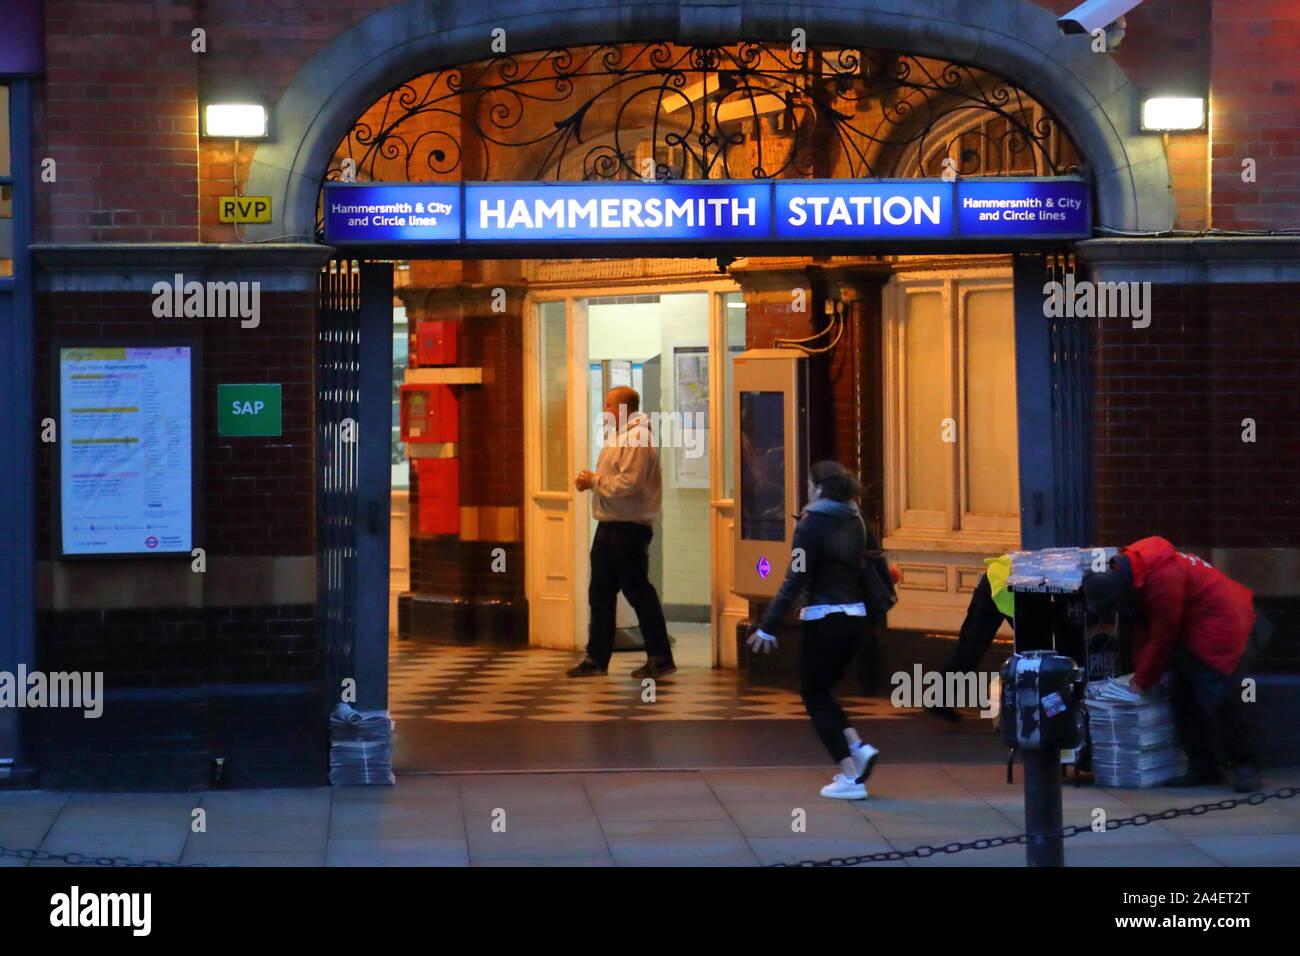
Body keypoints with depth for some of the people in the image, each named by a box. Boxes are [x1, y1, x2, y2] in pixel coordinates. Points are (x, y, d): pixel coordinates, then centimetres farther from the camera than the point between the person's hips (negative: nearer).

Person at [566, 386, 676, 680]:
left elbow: (628, 483, -25)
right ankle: (597, 658, 16)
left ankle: (661, 658, 2)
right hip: (609, 526, 10)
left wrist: (594, 481, -13)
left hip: (629, 528, -10)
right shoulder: (618, 437, 17)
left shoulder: (637, 439, -16)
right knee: (600, 593, 11)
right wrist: (591, 481, 4)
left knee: (638, 592, -5)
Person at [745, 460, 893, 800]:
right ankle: (859, 749, 3)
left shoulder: (811, 524, -11)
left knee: (814, 698, 5)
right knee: (821, 692, 22)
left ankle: (850, 778, -1)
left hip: (824, 619, -7)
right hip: (855, 618, 7)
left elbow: (796, 579, -16)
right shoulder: (856, 522, 8)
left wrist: (768, 626, -15)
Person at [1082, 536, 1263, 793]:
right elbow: (1145, 626, 11)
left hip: (1220, 625, -10)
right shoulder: (1134, 567, -1)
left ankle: (1245, 768, -6)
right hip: (1192, 630, 10)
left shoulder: (1163, 581, -31)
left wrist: (1144, 680, -10)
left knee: (1220, 700, -14)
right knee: (1183, 698, 7)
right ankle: (1202, 768, 12)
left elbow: (1162, 637, -22)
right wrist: (1140, 673, 11)